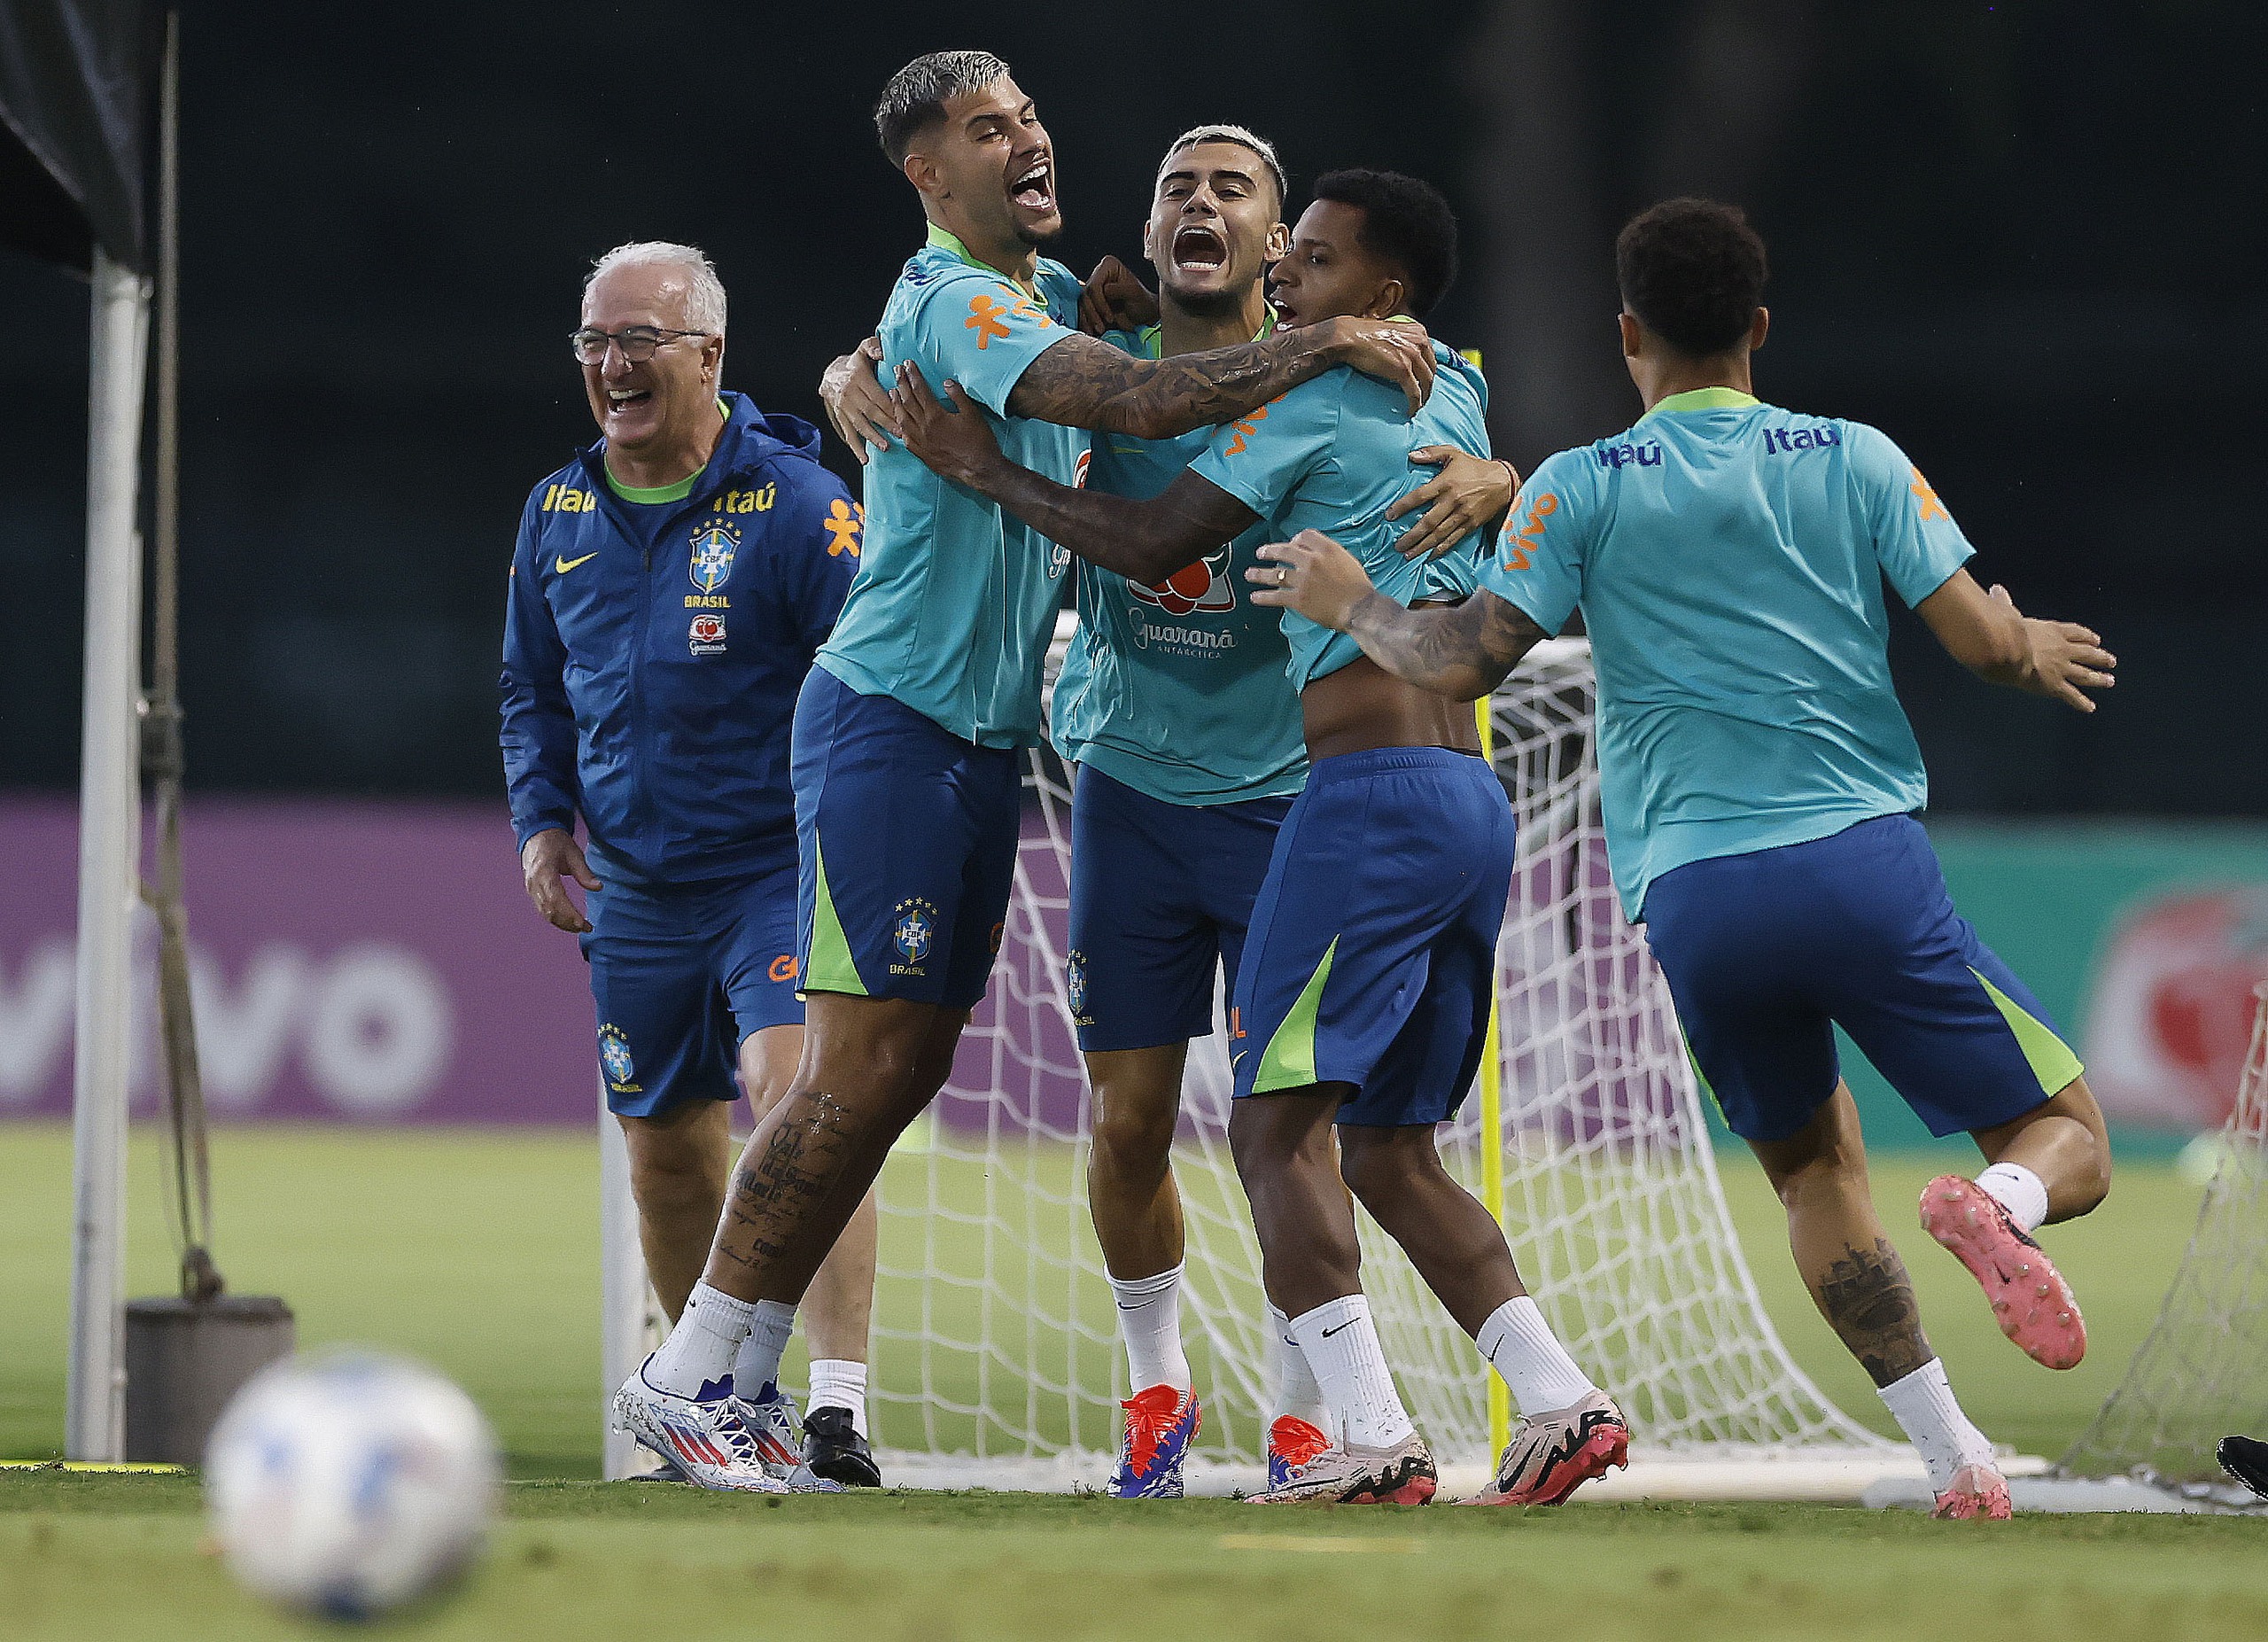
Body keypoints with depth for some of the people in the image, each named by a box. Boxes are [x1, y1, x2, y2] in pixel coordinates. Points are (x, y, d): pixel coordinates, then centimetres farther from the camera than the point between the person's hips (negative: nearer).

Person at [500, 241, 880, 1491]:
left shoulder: (795, 504, -10)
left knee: (799, 1088, -25)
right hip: (639, 895, 6)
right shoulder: (557, 518, 9)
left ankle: (837, 1400, -29)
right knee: (666, 1148, 13)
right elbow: (533, 686, 23)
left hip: (787, 870, -6)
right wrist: (542, 815, 9)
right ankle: (728, 1399, 32)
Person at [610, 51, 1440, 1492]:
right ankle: (685, 1375, -4)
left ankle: (733, 1377, 10)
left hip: (984, 739, 9)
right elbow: (1136, 398, -29)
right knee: (862, 1069, -10)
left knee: (909, 1067, 7)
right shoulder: (951, 306, -16)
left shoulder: (1052, 293, 14)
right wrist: (1323, 347, -27)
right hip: (890, 722, -9)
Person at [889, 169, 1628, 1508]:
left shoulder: (1306, 403, -4)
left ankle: (1374, 1438, -20)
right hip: (1476, 799, 9)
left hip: (1375, 791, -9)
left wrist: (984, 470, 7)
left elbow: (1153, 546, -3)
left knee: (1280, 1125, -8)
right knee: (1389, 1148, 13)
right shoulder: (1456, 397, 19)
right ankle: (1562, 1400, 1)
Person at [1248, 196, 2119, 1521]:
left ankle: (1952, 1454, 6)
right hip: (1867, 864, -1)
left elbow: (1466, 660, -3)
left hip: (1690, 900, 1)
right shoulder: (1856, 461, 7)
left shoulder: (1581, 490, 5)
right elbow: (1979, 641, 1)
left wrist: (1353, 606, 16)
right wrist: (2034, 649, 24)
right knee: (2071, 1142, 8)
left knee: (1816, 1166, 22)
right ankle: (2002, 1207, -30)